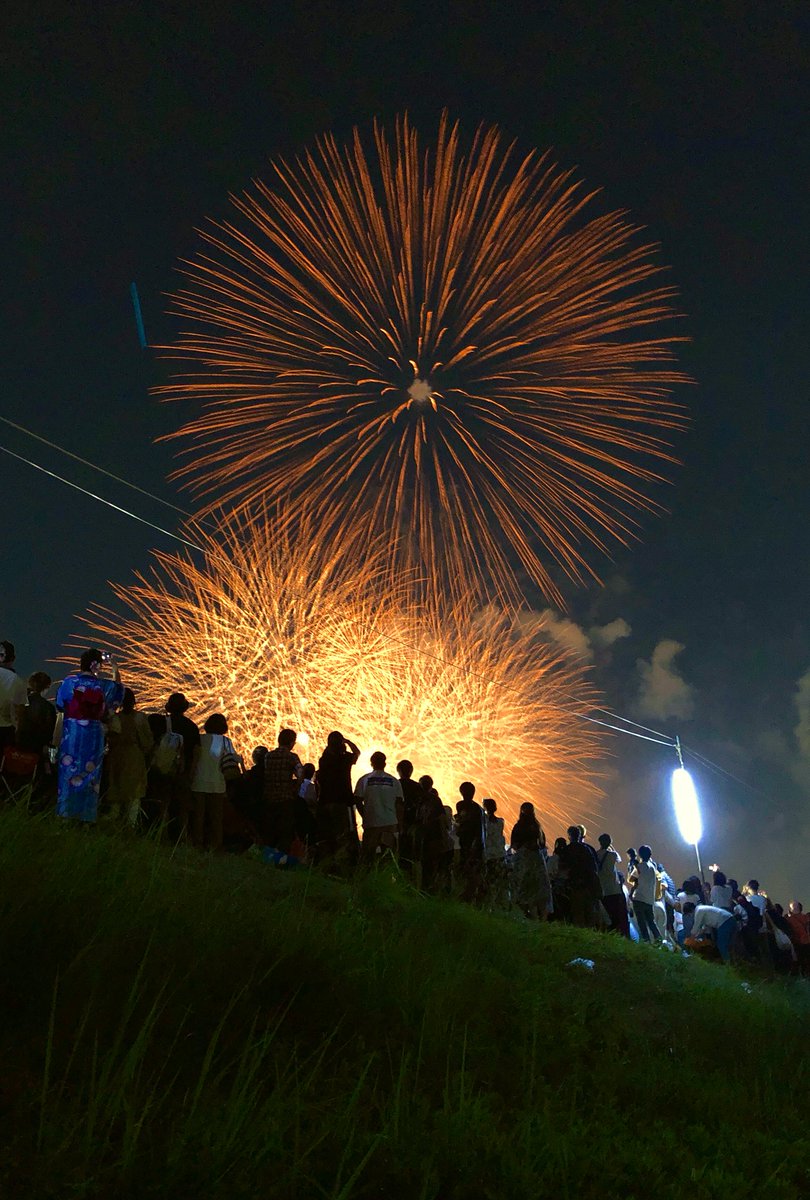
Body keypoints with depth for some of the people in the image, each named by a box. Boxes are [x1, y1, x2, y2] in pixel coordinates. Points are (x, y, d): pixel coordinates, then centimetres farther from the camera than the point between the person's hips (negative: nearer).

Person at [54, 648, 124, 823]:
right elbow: (118, 689, 19)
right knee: (89, 774, 7)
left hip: (71, 735, 0)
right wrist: (115, 670, 26)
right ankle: (87, 816, 11)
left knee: (69, 771, 8)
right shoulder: (104, 685, -3)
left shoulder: (69, 682, -5)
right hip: (93, 737, 0)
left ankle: (67, 815, 10)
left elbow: (60, 706, 6)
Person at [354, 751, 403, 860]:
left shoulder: (363, 780, 1)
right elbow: (400, 804, 4)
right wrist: (399, 823, 11)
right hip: (390, 823, 1)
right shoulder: (394, 781, 4)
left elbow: (358, 801, 0)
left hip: (371, 823, -1)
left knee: (368, 856, 7)